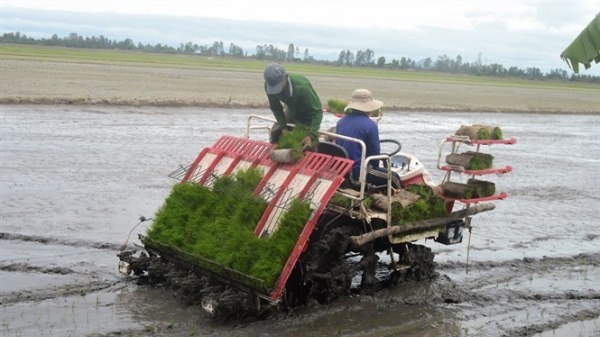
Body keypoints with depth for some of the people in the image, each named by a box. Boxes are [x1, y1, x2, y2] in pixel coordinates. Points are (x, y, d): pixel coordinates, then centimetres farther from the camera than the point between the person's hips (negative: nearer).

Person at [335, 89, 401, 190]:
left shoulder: (341, 122, 4)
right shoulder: (370, 125, -15)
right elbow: (374, 153, -10)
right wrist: (375, 168, 12)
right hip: (359, 172, -7)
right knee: (394, 178, 10)